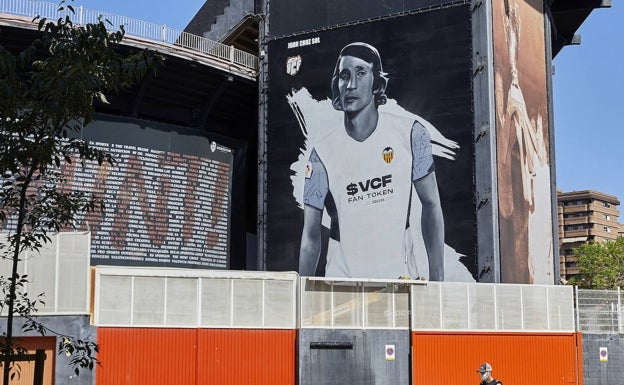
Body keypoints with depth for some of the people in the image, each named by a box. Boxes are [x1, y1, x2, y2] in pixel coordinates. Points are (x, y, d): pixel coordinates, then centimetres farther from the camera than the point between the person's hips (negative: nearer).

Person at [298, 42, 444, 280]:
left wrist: (437, 279, -4)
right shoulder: (323, 152, -2)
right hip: (342, 278, 0)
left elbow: (431, 206, 1)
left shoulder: (410, 135, -2)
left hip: (400, 277, 0)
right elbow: (310, 235, 0)